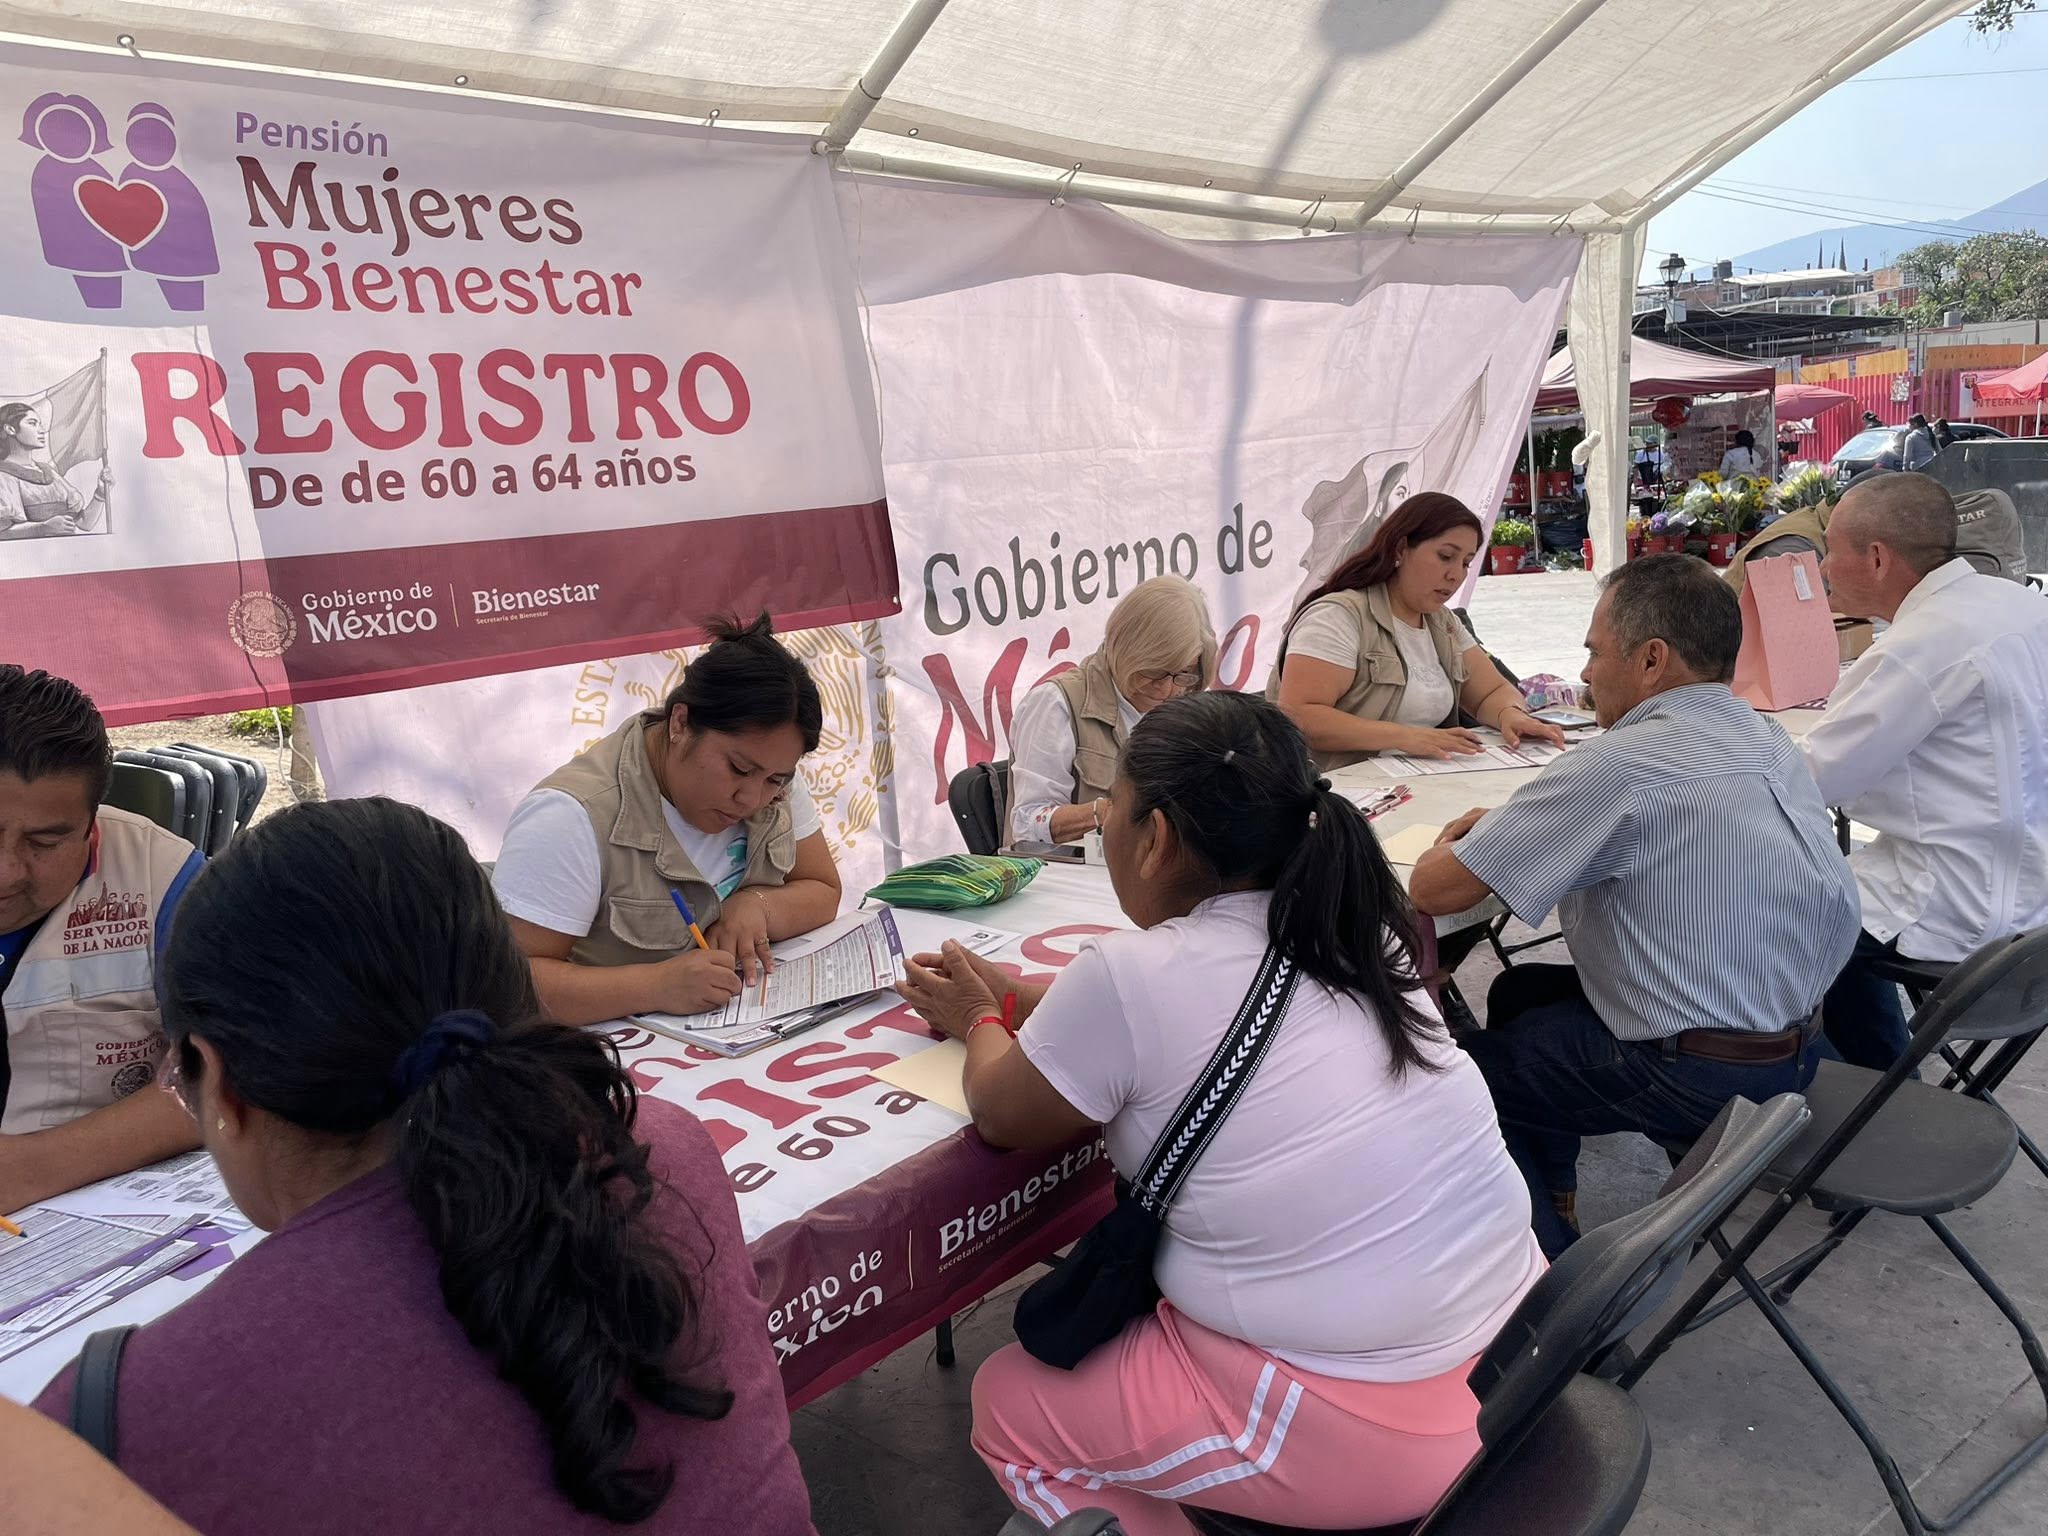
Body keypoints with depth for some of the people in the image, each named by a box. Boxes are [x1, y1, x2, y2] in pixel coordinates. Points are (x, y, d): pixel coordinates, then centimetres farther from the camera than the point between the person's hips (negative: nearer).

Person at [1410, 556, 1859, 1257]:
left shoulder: (1620, 765, -24)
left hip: (1698, 1078, -9)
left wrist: (1458, 847, 4)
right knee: (1521, 991, 23)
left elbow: (1435, 888, -20)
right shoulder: (1764, 739, 3)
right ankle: (1553, 1204, 35)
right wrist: (1511, 825, 9)